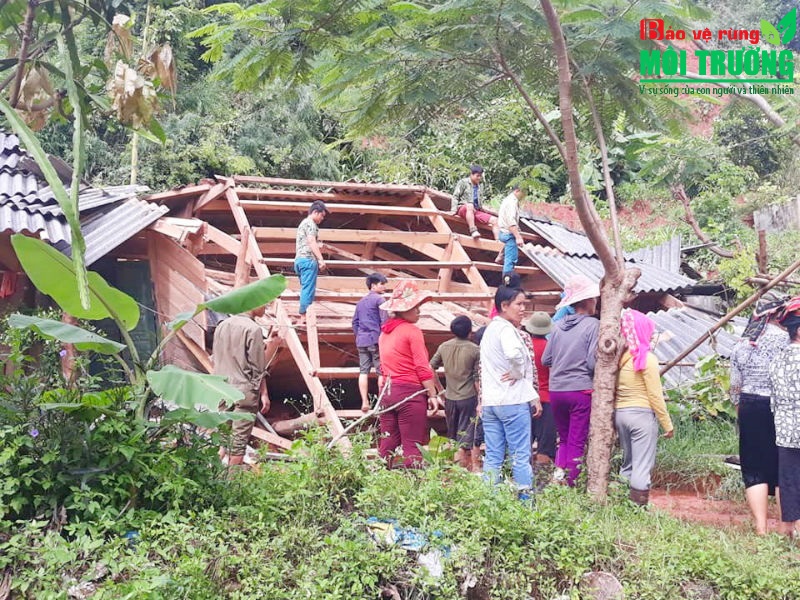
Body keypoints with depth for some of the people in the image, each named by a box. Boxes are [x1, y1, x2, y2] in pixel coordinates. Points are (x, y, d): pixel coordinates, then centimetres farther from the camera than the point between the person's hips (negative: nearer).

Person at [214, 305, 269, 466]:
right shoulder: (253, 329, -13)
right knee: (240, 439, 0)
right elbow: (257, 368, -12)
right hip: (245, 391, -6)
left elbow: (216, 360, 13)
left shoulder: (222, 326, 8)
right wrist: (264, 394, -5)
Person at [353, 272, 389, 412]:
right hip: (376, 340, -7)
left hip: (361, 341, 7)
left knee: (363, 371, 5)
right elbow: (384, 321, -13)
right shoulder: (379, 299, -6)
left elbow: (355, 321, 18)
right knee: (382, 372, 1)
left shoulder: (361, 301, 17)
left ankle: (364, 402, 3)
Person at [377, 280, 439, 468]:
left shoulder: (385, 332, 13)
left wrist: (384, 392, 19)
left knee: (387, 445, 9)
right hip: (410, 392, -7)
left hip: (388, 392, 7)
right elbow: (423, 368, -11)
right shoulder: (412, 331, -9)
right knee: (411, 446, -4)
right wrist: (432, 395, -6)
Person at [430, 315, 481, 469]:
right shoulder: (475, 350, -9)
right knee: (466, 430, -1)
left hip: (450, 397, 4)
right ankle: (461, 451, -20)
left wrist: (440, 388, 14)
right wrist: (480, 401, -1)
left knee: (452, 432, 17)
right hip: (469, 397, -4)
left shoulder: (444, 347, 1)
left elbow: (431, 367, 5)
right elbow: (478, 378, -8)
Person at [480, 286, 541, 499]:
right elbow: (514, 353, -33)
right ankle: (525, 496, 1)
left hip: (489, 402, 8)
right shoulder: (506, 329, -11)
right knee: (520, 457, -1)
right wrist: (517, 373, -15)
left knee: (492, 458, 9)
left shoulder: (488, 331, 18)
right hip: (513, 401, -8)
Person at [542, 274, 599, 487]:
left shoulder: (558, 326, 5)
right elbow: (593, 363, -13)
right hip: (581, 390, -4)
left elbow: (545, 360, 9)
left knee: (564, 439, 19)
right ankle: (571, 484, 4)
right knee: (577, 443, 3)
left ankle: (560, 470, 5)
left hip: (556, 390, 4)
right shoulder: (593, 325, -8)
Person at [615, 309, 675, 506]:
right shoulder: (647, 358, -12)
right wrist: (668, 424, -3)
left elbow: (615, 390, 4)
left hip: (620, 414, 7)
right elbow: (655, 396, -11)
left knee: (627, 463, 17)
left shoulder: (620, 356, 5)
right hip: (642, 415, -6)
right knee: (642, 466, -2)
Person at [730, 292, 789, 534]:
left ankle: (761, 528, 6)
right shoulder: (788, 341, -11)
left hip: (750, 408, 3)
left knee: (754, 469, 8)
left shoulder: (742, 345, 4)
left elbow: (735, 387, 9)